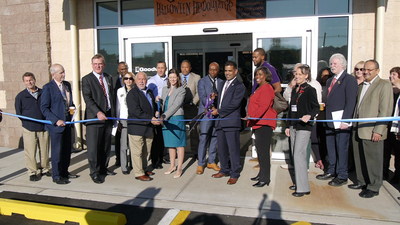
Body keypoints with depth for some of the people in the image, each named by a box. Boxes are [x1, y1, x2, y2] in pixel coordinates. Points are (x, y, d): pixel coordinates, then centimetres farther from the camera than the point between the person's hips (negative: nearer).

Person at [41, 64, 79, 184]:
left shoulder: (67, 84, 10)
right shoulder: (48, 87, -10)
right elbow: (44, 108, -11)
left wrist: (72, 107, 1)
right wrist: (56, 120, -19)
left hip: (67, 122, 7)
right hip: (56, 123, -7)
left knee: (67, 149, 15)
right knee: (57, 150, 1)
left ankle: (64, 172, 30)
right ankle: (56, 176, 15)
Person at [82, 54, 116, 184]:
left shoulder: (109, 78, 15)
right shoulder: (87, 79, -3)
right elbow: (87, 98, -14)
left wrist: (113, 114, 11)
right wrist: (98, 112, -26)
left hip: (108, 116, 6)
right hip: (94, 118, -5)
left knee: (106, 146, 13)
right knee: (93, 147, -1)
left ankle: (103, 169, 27)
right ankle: (95, 173, 9)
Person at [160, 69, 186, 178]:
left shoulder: (181, 90, -5)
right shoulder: (165, 89, 14)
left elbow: (176, 105, -13)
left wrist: (164, 116, -18)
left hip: (176, 118, -6)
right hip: (166, 120, 6)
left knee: (179, 144, -1)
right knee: (170, 143, 12)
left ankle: (179, 168, 6)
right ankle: (172, 166, 24)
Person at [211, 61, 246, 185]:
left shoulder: (239, 86, -6)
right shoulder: (222, 85, 21)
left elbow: (234, 104, -15)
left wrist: (219, 111, -10)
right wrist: (215, 110, 4)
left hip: (231, 122, -7)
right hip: (220, 121, 7)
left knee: (233, 149, -1)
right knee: (221, 148, 13)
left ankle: (234, 174, 10)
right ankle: (225, 170, 28)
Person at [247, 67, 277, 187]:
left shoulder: (266, 88, -11)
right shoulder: (259, 88, 22)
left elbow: (264, 106, -23)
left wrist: (252, 116, -32)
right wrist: (251, 119, 26)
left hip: (264, 124, -10)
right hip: (258, 124, 10)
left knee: (263, 151, -8)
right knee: (260, 150, 14)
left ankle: (265, 179, -3)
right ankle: (261, 174, 24)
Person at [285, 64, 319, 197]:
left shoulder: (310, 90, -7)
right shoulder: (294, 90, 15)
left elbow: (316, 107, -9)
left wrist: (309, 116, -30)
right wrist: (288, 126, 16)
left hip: (304, 127, -8)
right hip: (294, 126, 8)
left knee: (299, 155, -11)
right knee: (295, 155, 11)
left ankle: (303, 187, -4)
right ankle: (298, 182, 22)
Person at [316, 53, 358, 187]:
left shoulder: (349, 79, -6)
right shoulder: (330, 81, 18)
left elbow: (350, 102, -13)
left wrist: (345, 120, -19)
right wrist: (326, 115, 6)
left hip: (341, 120, -7)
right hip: (329, 121, 7)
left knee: (341, 148, 1)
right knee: (330, 148, 15)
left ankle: (342, 176, 11)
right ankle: (331, 171, 28)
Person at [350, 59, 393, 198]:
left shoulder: (384, 85, -5)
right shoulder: (361, 86, 18)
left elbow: (385, 110, -11)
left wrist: (378, 130, -17)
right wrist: (352, 124, 13)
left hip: (372, 131, -7)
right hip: (358, 130, 7)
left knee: (373, 160, 2)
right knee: (359, 159, 14)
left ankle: (374, 188, 14)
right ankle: (362, 182, 29)